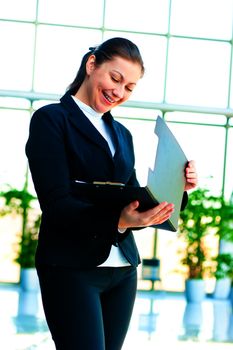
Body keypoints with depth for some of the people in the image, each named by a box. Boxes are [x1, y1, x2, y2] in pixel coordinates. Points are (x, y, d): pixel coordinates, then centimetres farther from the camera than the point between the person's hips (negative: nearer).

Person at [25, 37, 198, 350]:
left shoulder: (122, 135, 18)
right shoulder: (51, 119, -3)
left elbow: (135, 203, 16)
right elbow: (56, 204, -13)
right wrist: (118, 220, -28)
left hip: (123, 270, 7)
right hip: (72, 268, -6)